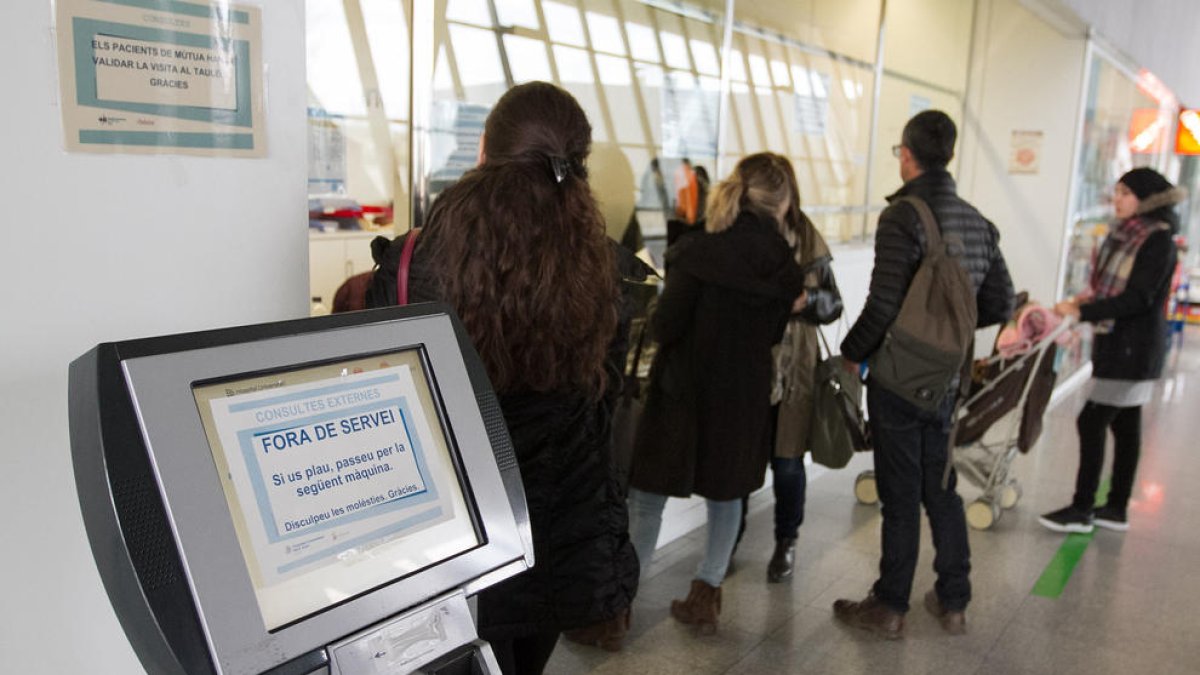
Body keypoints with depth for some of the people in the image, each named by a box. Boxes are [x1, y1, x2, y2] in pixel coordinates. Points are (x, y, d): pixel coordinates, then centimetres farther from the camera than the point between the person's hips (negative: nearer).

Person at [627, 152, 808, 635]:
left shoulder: (699, 252, -16)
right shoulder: (783, 263, -4)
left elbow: (665, 327, -14)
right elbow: (774, 333, 5)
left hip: (682, 390, -3)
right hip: (743, 395, 4)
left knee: (648, 495, 7)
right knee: (726, 493, 19)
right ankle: (706, 597, 26)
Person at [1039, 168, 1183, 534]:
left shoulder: (1159, 240, -13)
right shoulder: (1126, 234, 11)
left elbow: (1137, 299, -20)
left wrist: (1081, 312, -23)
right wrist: (1084, 299, 2)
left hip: (1133, 348, -8)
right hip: (1117, 342, 8)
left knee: (1091, 422, -8)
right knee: (1125, 426, 13)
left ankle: (1082, 510, 0)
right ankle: (1117, 509, 21)